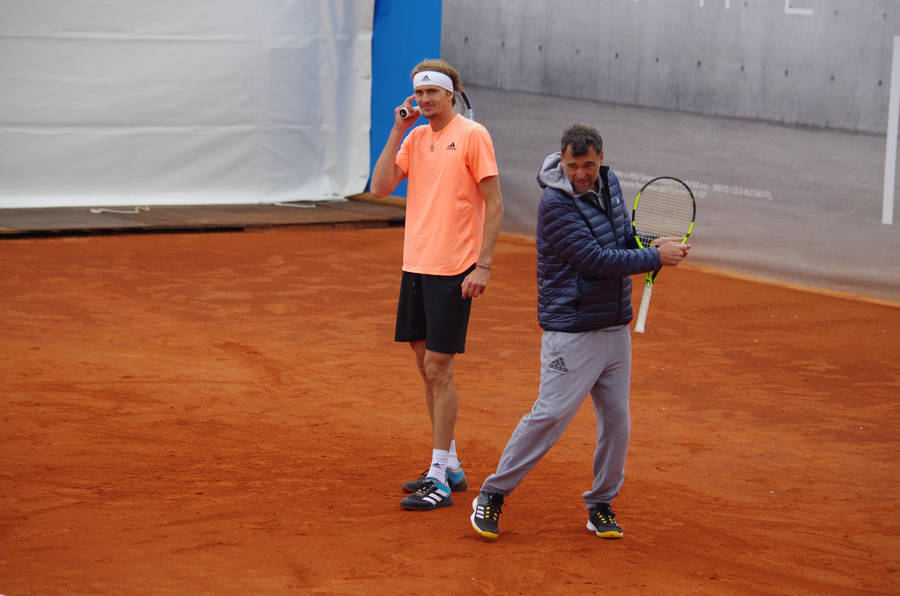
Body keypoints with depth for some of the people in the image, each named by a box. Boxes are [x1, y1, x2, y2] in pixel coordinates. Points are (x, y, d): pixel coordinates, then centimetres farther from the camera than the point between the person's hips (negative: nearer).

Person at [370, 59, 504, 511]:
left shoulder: (472, 136, -8)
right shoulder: (415, 138, 11)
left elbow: (494, 205, -9)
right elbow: (379, 188, 3)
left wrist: (483, 266, -15)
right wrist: (397, 131, -2)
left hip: (453, 271, -7)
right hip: (415, 266, 7)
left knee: (438, 367, -7)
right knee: (426, 364, 11)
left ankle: (439, 481, -2)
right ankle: (450, 467, 22)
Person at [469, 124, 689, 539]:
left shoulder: (609, 183, 7)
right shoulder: (555, 203, -17)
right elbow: (597, 260, -22)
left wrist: (654, 247, 0)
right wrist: (656, 258, -16)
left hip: (615, 329, 7)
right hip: (572, 330, -7)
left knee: (616, 420, 7)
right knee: (550, 415, -10)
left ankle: (601, 507, 19)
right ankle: (492, 496, 2)